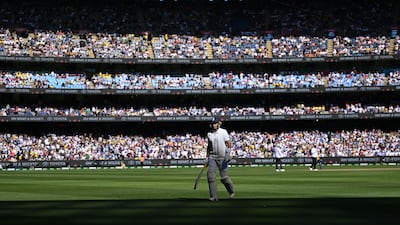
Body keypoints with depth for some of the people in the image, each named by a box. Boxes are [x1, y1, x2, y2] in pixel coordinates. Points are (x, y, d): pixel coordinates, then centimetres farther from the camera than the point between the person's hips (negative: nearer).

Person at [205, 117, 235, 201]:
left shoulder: (223, 132, -4)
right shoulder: (209, 134, 11)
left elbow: (229, 143, -8)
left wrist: (227, 154, -18)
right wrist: (207, 156, 16)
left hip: (222, 157, -5)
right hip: (212, 157, 5)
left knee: (224, 177, -2)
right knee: (210, 175, -9)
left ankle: (231, 191, 25)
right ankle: (213, 196, -6)